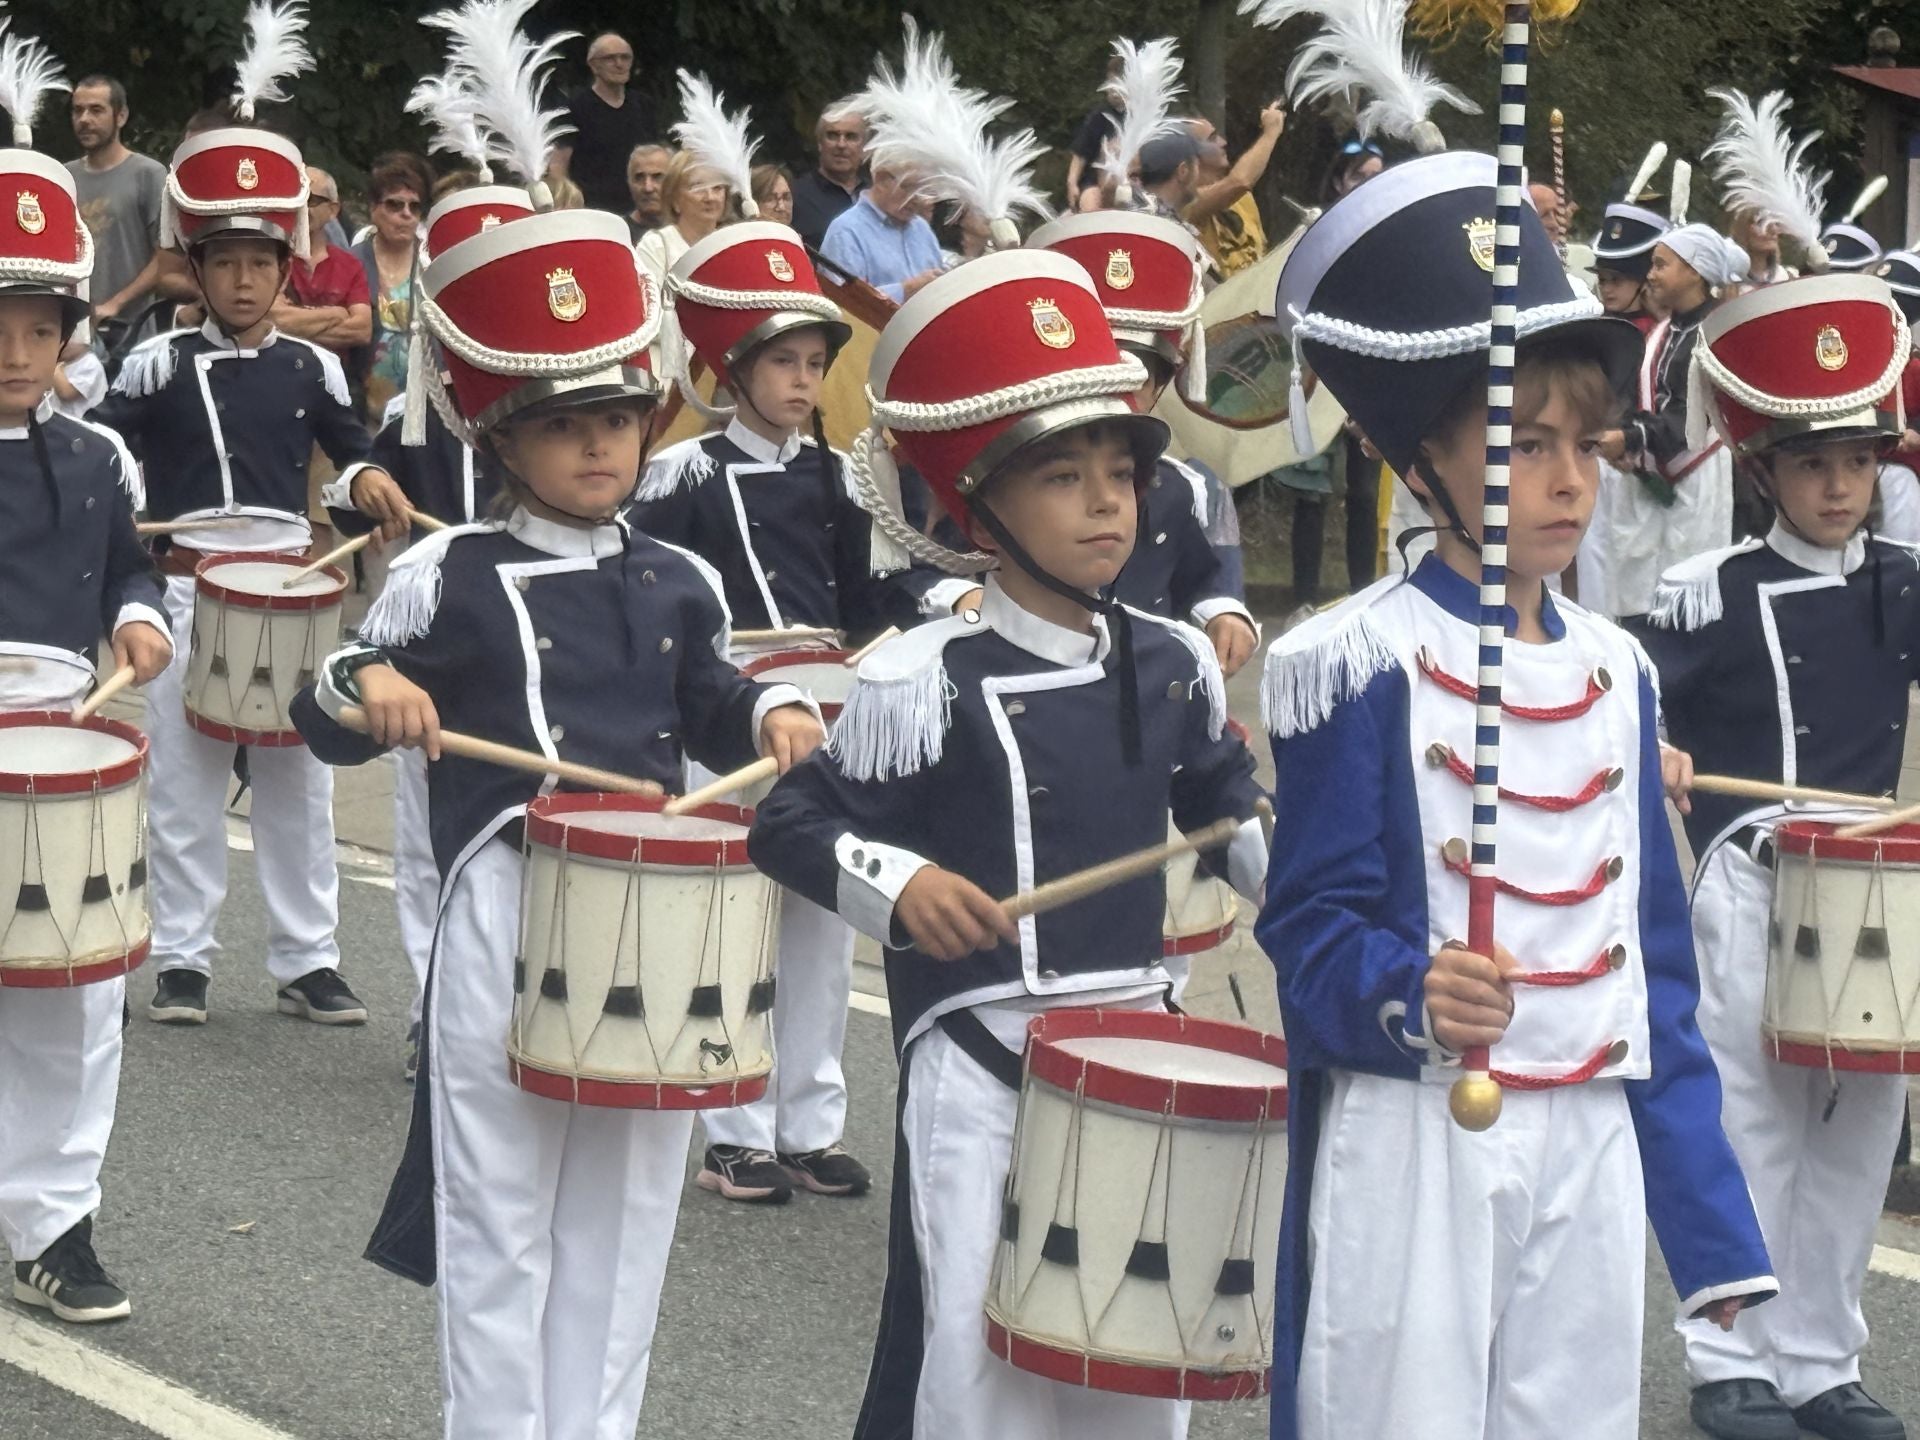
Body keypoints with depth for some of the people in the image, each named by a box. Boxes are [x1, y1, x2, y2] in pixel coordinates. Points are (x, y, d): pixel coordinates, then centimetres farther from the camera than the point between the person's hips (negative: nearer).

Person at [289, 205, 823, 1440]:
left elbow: (706, 707, 22)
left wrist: (772, 715, 1)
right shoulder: (450, 580, -2)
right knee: (502, 1211, 2)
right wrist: (369, 689, -20)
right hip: (509, 913, -4)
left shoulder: (676, 583, 9)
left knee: (625, 1208, 11)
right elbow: (328, 726, 2)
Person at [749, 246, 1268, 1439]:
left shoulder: (1174, 666, 3)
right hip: (978, 1060, -5)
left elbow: (1230, 805, 18)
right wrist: (896, 881, -23)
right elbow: (790, 825, -7)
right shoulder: (924, 686, -12)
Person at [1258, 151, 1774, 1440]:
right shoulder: (1360, 663, -7)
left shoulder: (1617, 672, 11)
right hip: (1408, 1149, -5)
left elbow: (1655, 960, 13)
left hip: (1591, 1147, 5)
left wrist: (1712, 1221, 10)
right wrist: (1409, 996, -31)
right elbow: (1313, 923, -9)